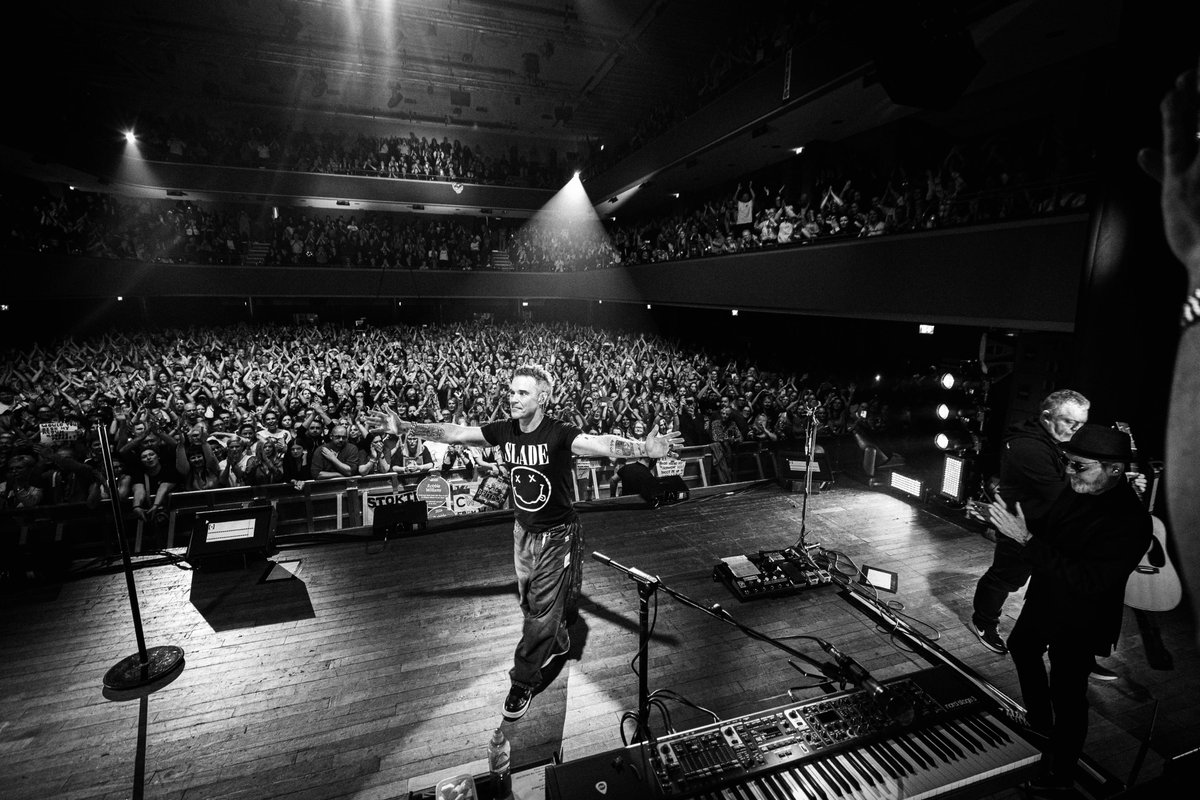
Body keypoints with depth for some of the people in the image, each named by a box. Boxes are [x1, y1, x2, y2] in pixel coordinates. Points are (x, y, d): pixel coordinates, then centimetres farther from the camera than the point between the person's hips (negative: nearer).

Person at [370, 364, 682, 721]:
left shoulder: (559, 434, -27)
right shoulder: (503, 430, -10)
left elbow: (603, 444, -43)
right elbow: (453, 433, -3)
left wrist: (644, 449, -60)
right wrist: (404, 427, -3)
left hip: (557, 534, -6)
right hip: (523, 531, 6)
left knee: (542, 610, 4)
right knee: (530, 603, 22)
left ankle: (524, 681, 26)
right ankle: (558, 644, 50)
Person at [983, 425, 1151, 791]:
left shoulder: (1131, 522, -32)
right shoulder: (1076, 494, -10)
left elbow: (1086, 581, -36)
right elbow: (1044, 533, 4)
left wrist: (1026, 538, -40)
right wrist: (1007, 520, -16)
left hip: (1079, 626, -8)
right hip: (1044, 601, 8)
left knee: (1067, 695, 7)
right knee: (1022, 649, 29)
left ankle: (1060, 773, 29)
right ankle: (1039, 720, 53)